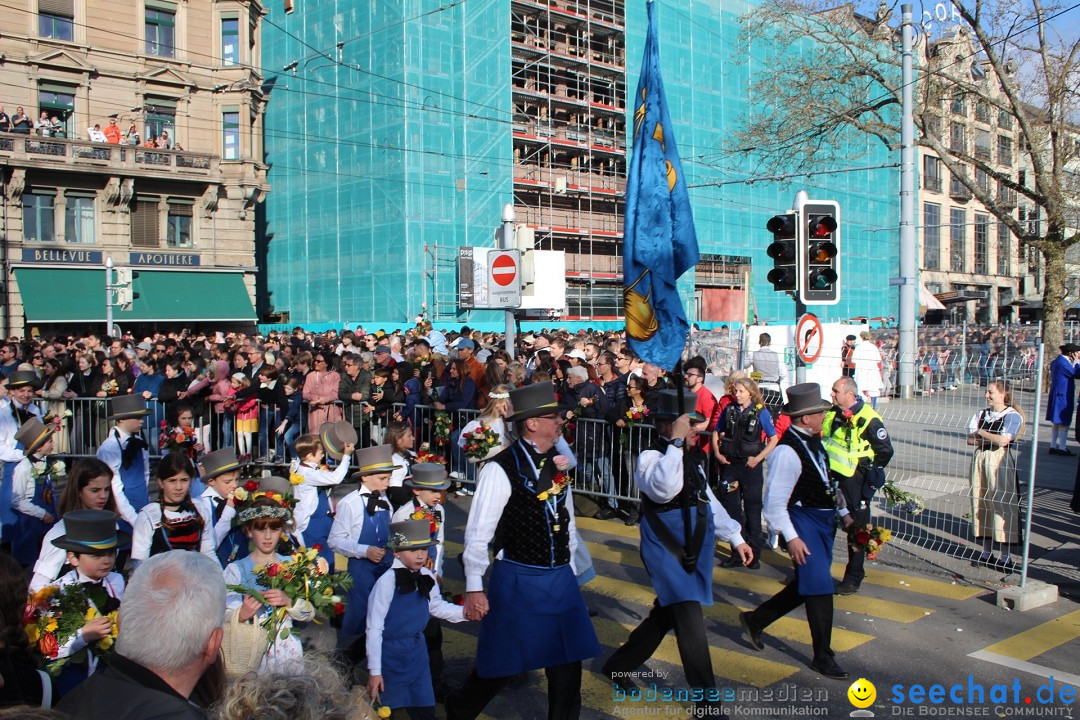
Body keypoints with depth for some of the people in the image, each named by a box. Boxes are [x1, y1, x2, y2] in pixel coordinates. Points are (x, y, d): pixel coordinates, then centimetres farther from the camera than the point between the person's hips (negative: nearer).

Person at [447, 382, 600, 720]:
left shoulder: (557, 462, 5)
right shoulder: (501, 469, -17)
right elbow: (479, 531, -15)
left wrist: (569, 570, 14)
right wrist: (474, 589, -14)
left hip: (560, 579, 6)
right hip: (519, 581, -6)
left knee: (567, 662, 11)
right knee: (503, 664, 10)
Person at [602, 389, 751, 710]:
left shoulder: (694, 456, 8)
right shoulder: (652, 456, -16)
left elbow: (708, 500, 17)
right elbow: (663, 489, -38)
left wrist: (735, 537, 17)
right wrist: (677, 442, -34)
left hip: (696, 550, 8)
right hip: (667, 551, -8)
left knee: (666, 615, 18)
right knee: (691, 622, -13)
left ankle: (618, 665, 36)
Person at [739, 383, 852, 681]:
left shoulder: (812, 441, 6)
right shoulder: (788, 451, -22)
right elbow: (774, 502, -22)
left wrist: (844, 513, 20)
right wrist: (791, 537, -23)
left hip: (824, 520, 10)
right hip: (803, 522, -10)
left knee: (808, 584, 16)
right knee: (819, 586, -6)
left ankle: (755, 620, 31)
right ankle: (823, 656, 11)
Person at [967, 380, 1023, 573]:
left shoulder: (1013, 416, -7)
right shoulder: (981, 414, 11)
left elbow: (1003, 440, -19)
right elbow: (970, 439, 4)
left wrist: (982, 433, -5)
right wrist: (992, 438, -10)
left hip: (1000, 463, -6)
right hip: (980, 461, 6)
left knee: (1003, 507, -4)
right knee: (981, 504, 10)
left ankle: (1006, 556, 4)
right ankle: (986, 552, 21)